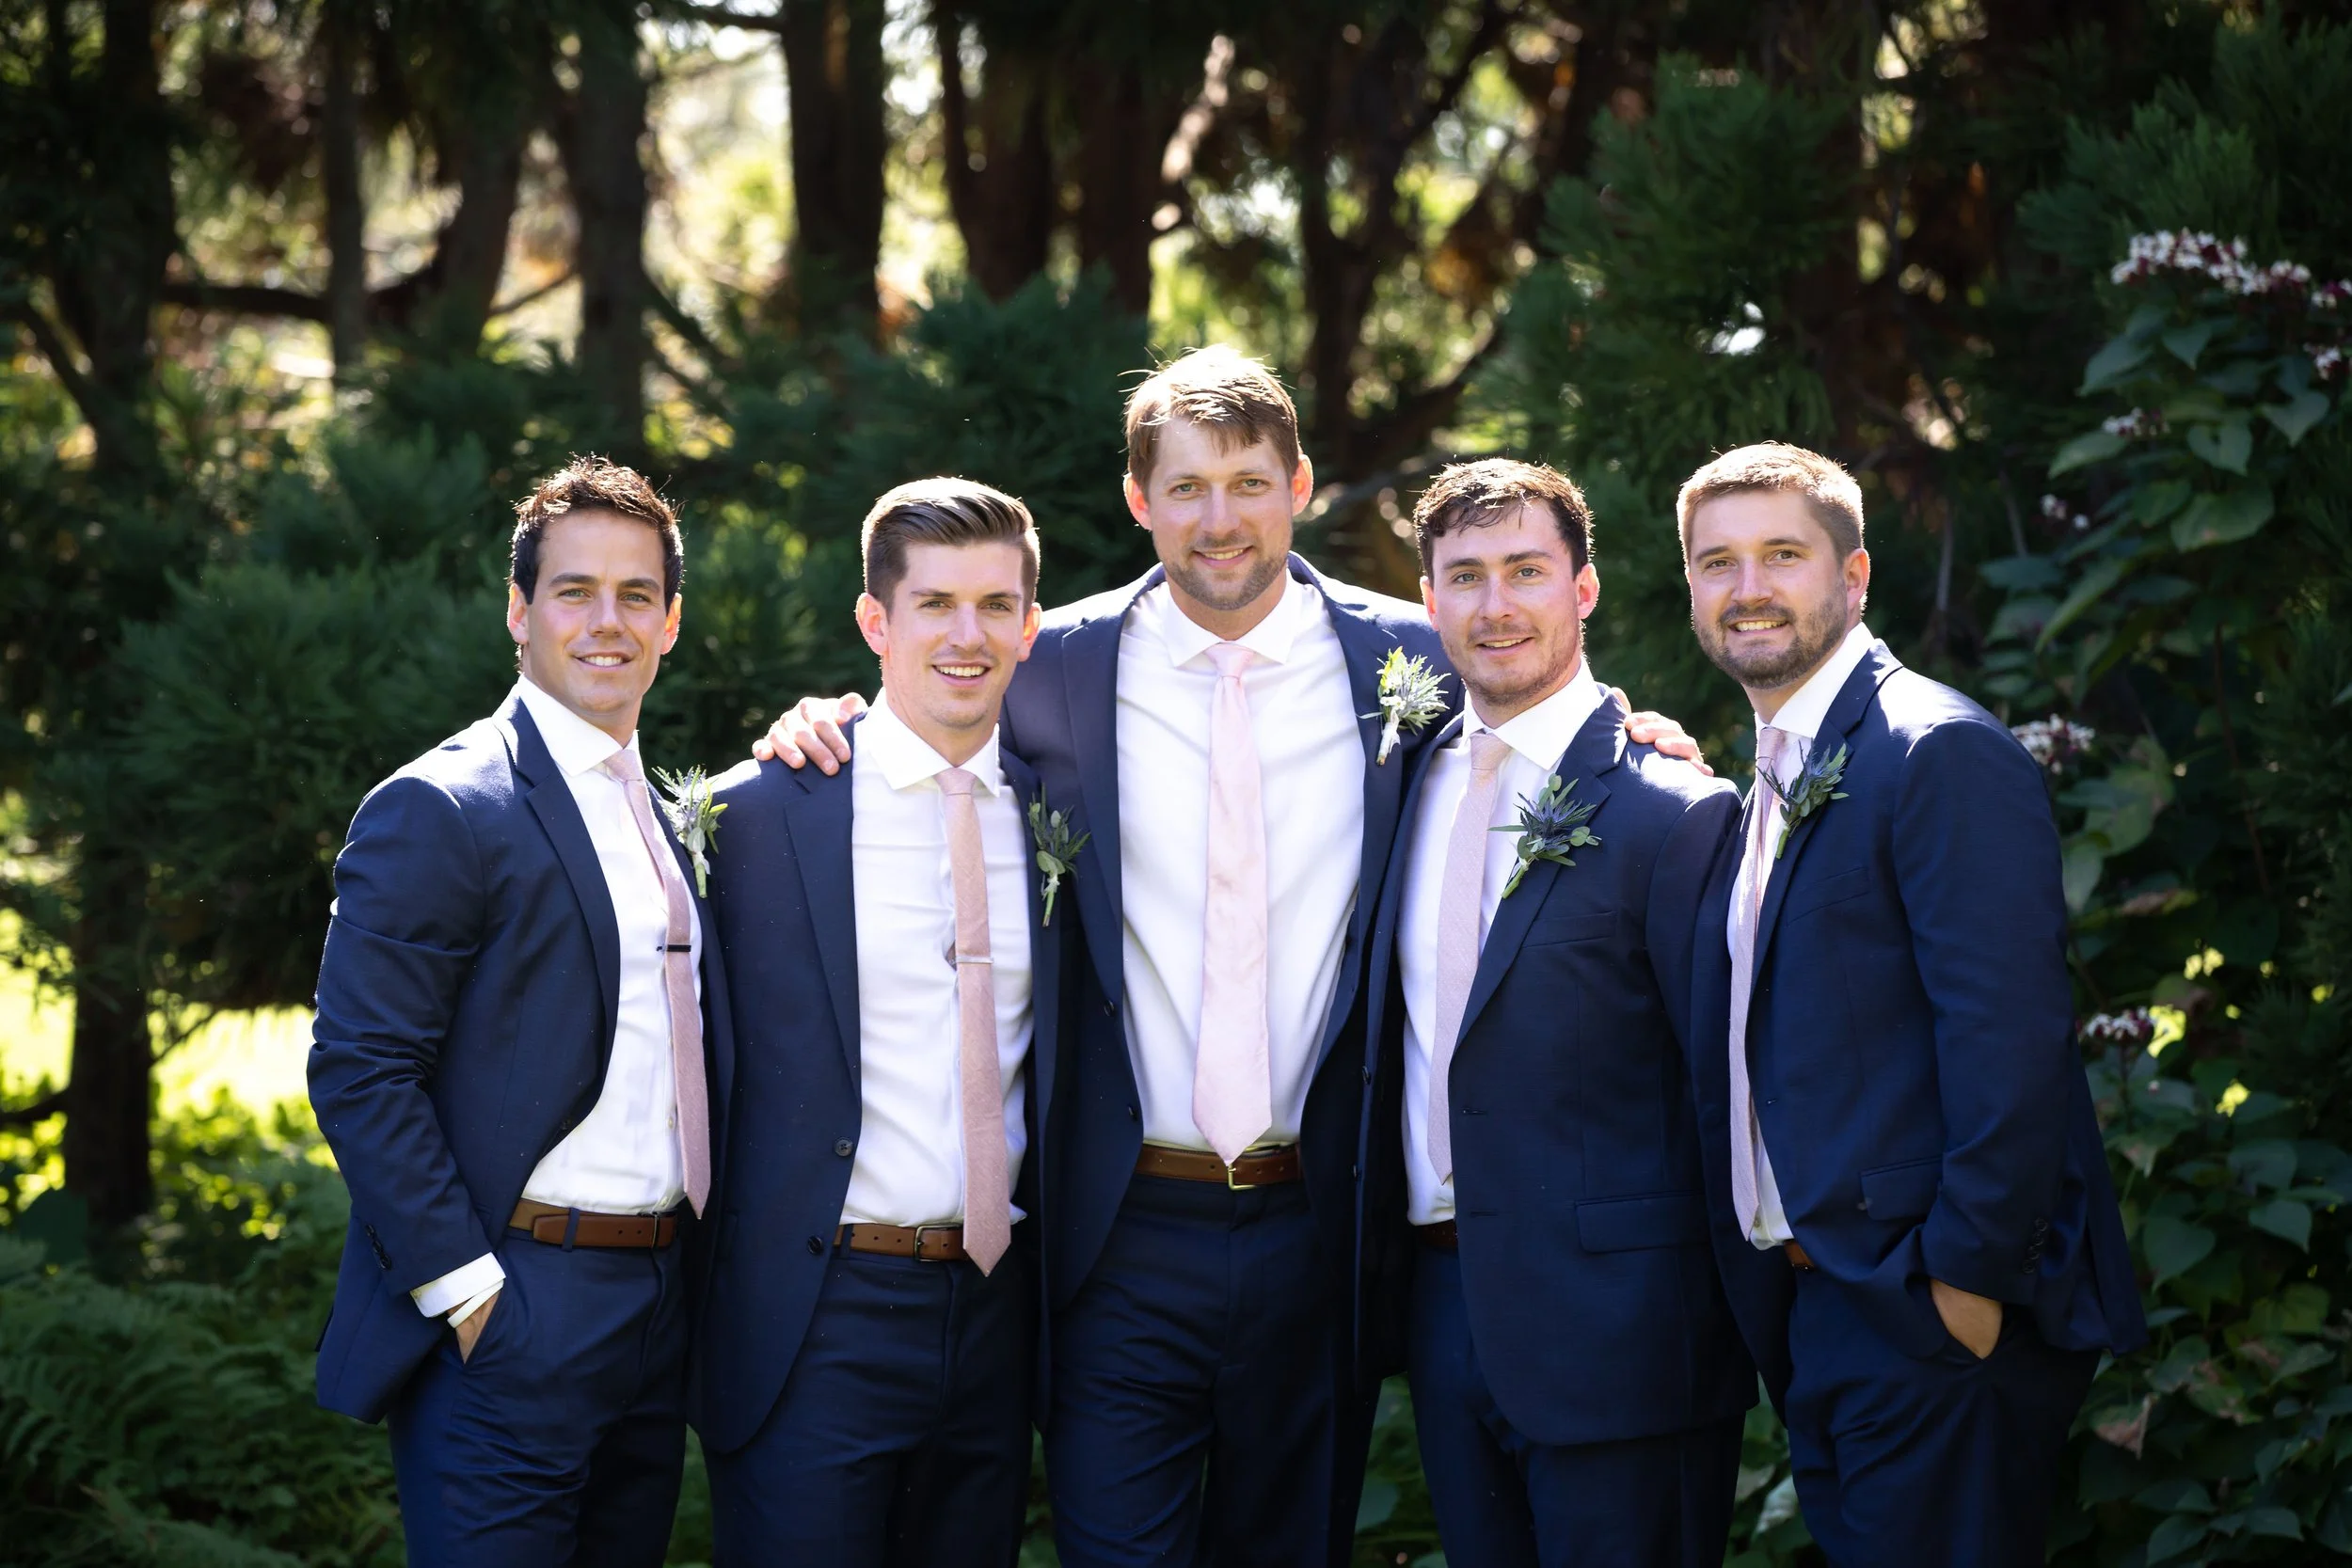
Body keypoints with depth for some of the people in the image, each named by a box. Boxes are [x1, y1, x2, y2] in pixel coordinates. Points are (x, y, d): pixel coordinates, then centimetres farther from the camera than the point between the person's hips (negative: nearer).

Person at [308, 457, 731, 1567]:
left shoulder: (668, 817, 16)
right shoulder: (437, 810, -9)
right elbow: (358, 1069, -15)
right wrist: (465, 1295, -17)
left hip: (658, 1307, 7)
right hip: (510, 1327, -7)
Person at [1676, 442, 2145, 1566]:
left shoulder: (1944, 754, -13)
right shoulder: (1769, 784, 17)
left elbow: (2006, 1041, -19)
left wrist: (1968, 1280, -21)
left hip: (1932, 1311, -9)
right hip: (1812, 1298, 9)